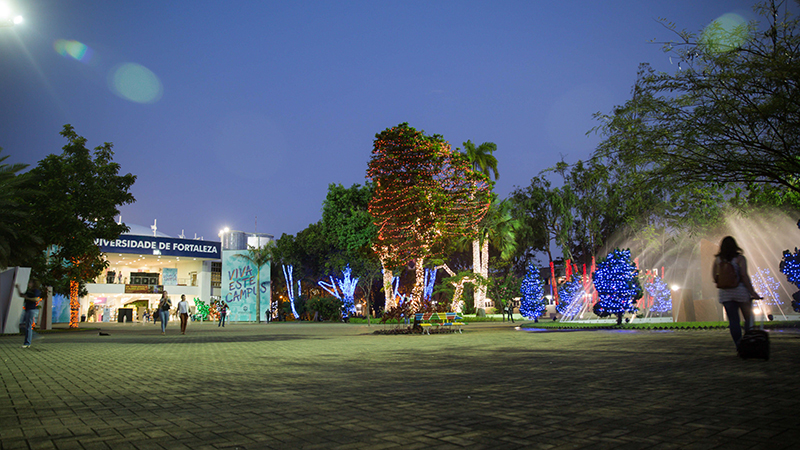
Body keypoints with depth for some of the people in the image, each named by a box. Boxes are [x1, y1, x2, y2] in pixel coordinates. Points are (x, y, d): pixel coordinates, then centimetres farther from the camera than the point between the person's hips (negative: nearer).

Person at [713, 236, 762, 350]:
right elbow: (744, 276, -13)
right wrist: (752, 292, -11)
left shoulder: (717, 260, 6)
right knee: (748, 319, 9)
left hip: (725, 293, 3)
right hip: (740, 290, -3)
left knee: (733, 320, 3)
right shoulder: (739, 258, -4)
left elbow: (715, 277, 7)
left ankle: (739, 346, 0)